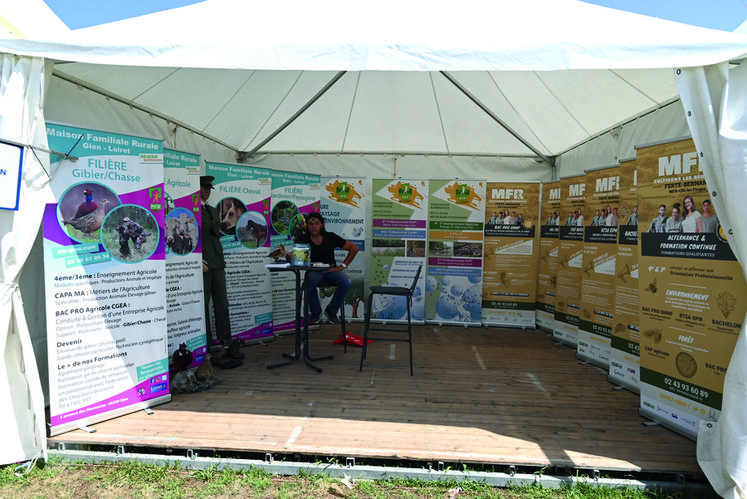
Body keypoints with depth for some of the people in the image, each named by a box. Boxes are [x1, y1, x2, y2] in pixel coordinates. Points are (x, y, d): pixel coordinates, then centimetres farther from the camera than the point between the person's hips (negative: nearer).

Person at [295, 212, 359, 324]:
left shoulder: (330, 237, 4)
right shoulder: (303, 240, 5)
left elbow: (354, 248, 7)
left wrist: (343, 265, 0)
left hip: (331, 270, 1)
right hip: (314, 272, -1)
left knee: (347, 282, -30)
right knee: (308, 283, -37)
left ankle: (331, 311, -3)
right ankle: (316, 312, -4)